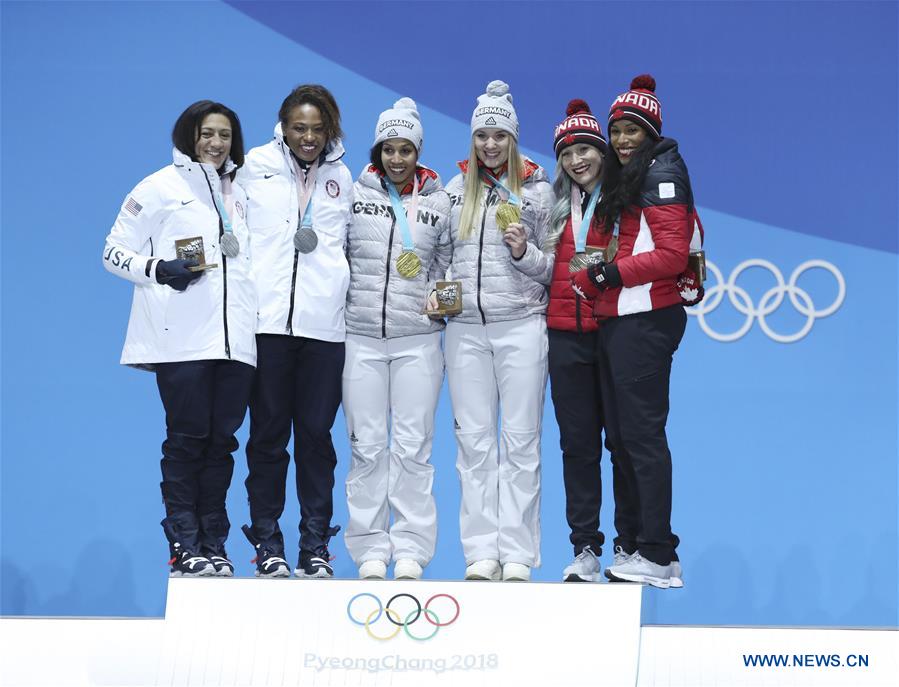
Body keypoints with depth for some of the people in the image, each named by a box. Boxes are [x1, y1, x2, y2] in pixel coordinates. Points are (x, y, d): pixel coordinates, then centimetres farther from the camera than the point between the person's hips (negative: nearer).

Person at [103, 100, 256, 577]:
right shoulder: (160, 188, 4)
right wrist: (159, 269, -14)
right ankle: (185, 547, -1)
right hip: (182, 337, -5)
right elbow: (114, 252, 2)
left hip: (235, 337, 5)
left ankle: (213, 547, 8)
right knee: (187, 438, -7)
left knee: (221, 439, 3)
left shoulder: (239, 195, 20)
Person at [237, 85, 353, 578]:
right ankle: (267, 545, 10)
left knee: (316, 434, 2)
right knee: (268, 433, 2)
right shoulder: (256, 166, 8)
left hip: (322, 321, 1)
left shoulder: (340, 176, 14)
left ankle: (316, 546, 9)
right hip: (266, 317, -1)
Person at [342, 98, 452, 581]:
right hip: (361, 336, 0)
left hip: (418, 339, 0)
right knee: (367, 446, 2)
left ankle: (410, 550, 6)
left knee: (412, 446, -1)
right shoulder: (355, 194, 5)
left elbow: (446, 264, 14)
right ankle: (371, 550, 10)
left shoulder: (439, 202, 8)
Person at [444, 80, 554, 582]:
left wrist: (524, 252, -12)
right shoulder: (455, 189, 12)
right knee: (474, 442, 3)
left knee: (521, 442, -1)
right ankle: (481, 551, 9)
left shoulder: (538, 190, 5)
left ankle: (518, 554, 3)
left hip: (521, 326, -3)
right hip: (466, 328, 3)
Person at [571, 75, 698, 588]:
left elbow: (672, 254, -15)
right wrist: (602, 275, 7)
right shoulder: (624, 179, 23)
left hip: (646, 320, -10)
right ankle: (630, 545, 18)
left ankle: (658, 556, -5)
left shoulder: (661, 172, -5)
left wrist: (608, 273, -12)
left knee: (642, 434, -9)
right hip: (618, 320, 10)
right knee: (622, 435, 11)